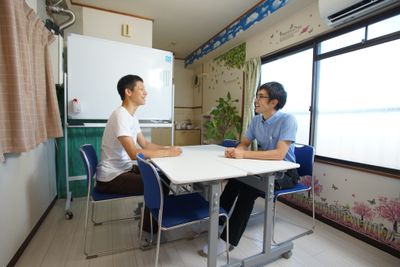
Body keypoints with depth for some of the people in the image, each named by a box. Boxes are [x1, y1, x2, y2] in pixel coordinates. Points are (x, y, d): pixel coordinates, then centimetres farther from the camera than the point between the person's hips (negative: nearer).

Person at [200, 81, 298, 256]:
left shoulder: (287, 120, -21)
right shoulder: (256, 120, 0)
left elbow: (279, 154, -30)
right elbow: (244, 143, 4)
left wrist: (244, 154, -35)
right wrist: (234, 150, -20)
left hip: (285, 173, -6)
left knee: (248, 189, -25)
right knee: (235, 179, -13)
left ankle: (228, 240, -11)